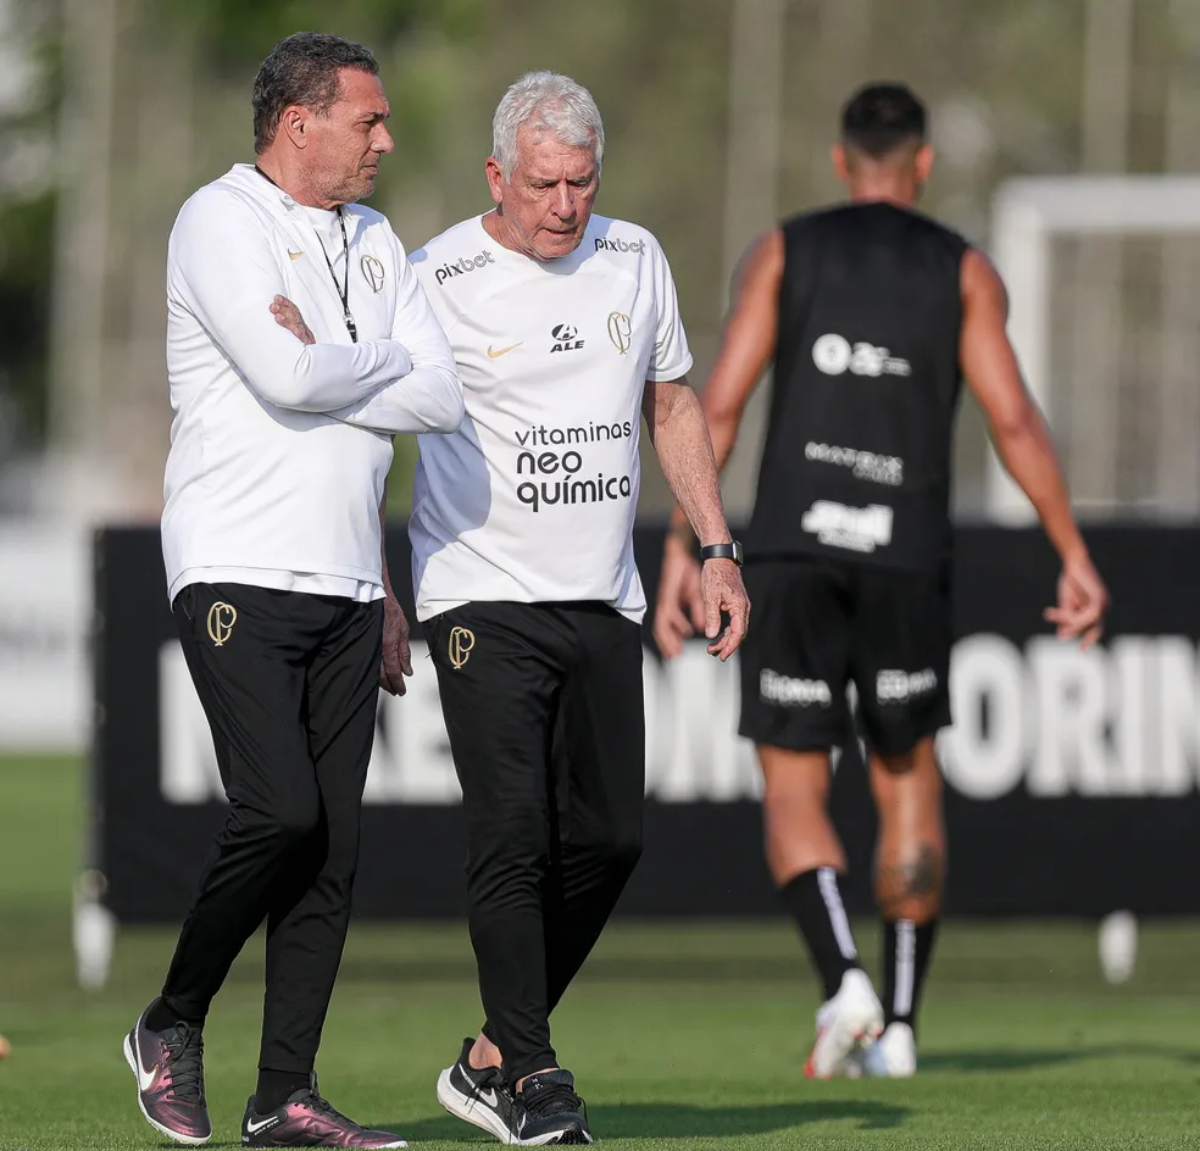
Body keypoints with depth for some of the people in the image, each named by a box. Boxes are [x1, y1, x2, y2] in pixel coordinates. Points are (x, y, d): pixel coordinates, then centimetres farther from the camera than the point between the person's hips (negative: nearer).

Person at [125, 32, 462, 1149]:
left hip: (346, 586, 7)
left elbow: (443, 399, 8)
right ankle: (172, 1025, 3)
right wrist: (380, 362, -3)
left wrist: (324, 365, -4)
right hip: (238, 574, -7)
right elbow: (289, 378, -19)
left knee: (334, 845, 1)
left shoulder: (373, 242, 17)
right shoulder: (221, 222, -6)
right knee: (279, 814, -18)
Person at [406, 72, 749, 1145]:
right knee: (515, 832, -14)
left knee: (608, 840, 3)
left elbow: (672, 404, 19)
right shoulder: (437, 281, -8)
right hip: (483, 599, -5)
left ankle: (491, 1058, 15)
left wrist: (718, 549, 13)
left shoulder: (635, 259, 8)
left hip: (603, 602, 5)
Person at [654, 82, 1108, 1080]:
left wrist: (680, 550, -1)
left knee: (795, 791, 5)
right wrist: (1076, 558, 2)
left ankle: (843, 980, -18)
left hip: (794, 554, -1)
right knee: (909, 784, 15)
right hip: (908, 558, 1)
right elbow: (1014, 420, -2)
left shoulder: (784, 252, 8)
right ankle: (900, 1024, 9)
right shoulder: (963, 270, 8)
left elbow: (720, 406, -2)